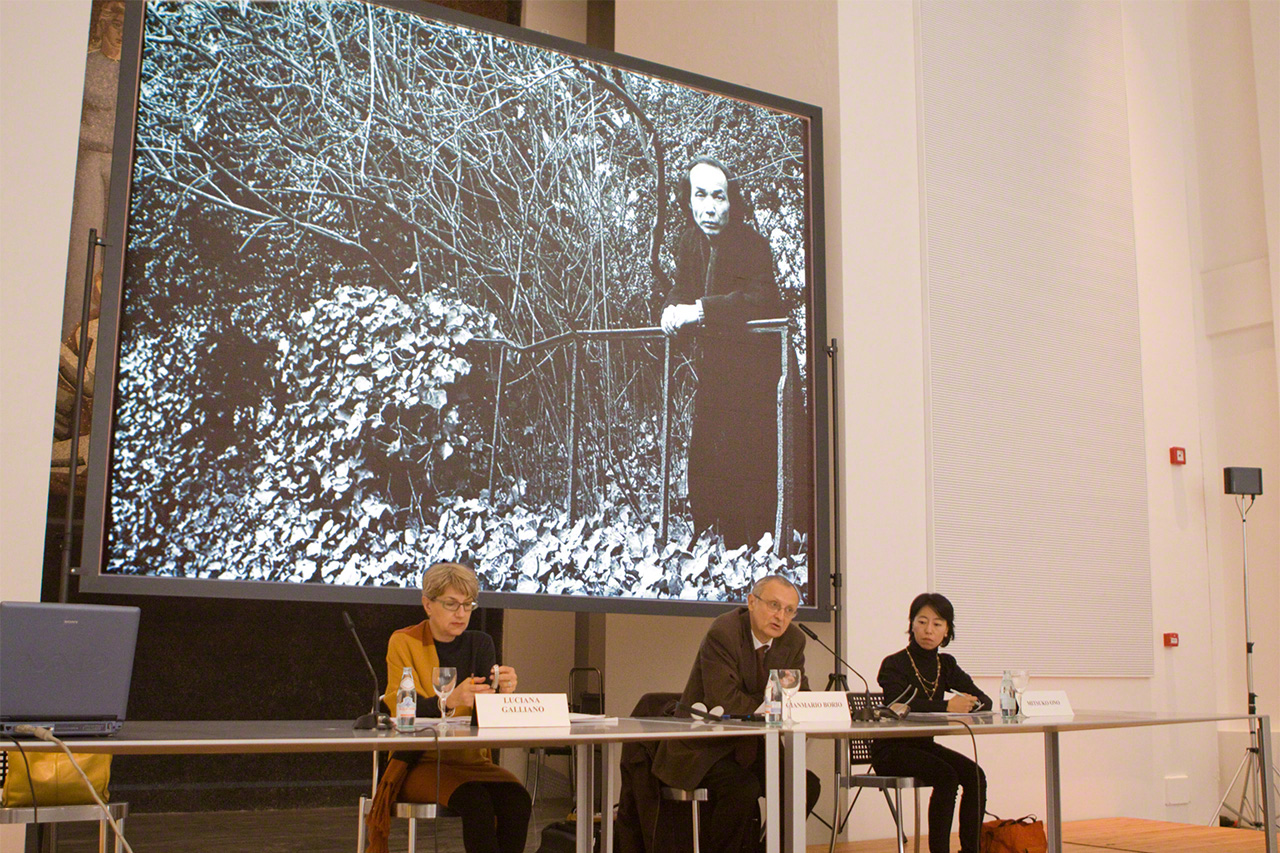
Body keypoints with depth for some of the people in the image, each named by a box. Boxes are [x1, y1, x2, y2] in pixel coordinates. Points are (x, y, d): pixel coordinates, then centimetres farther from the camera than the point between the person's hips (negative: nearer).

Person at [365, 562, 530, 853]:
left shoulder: (480, 643, 10)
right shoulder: (404, 643, -2)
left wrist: (502, 693, -24)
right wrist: (449, 701, -35)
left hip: (471, 760, 4)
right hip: (419, 763, -4)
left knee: (518, 799, -25)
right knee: (476, 801, -32)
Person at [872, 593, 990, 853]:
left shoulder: (946, 665, 9)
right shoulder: (894, 664, -11)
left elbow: (985, 701, 1)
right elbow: (896, 704, -31)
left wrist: (970, 704, -23)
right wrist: (946, 707, -34)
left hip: (924, 744, 6)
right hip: (891, 749, -6)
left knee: (975, 775, -16)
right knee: (946, 776, -27)